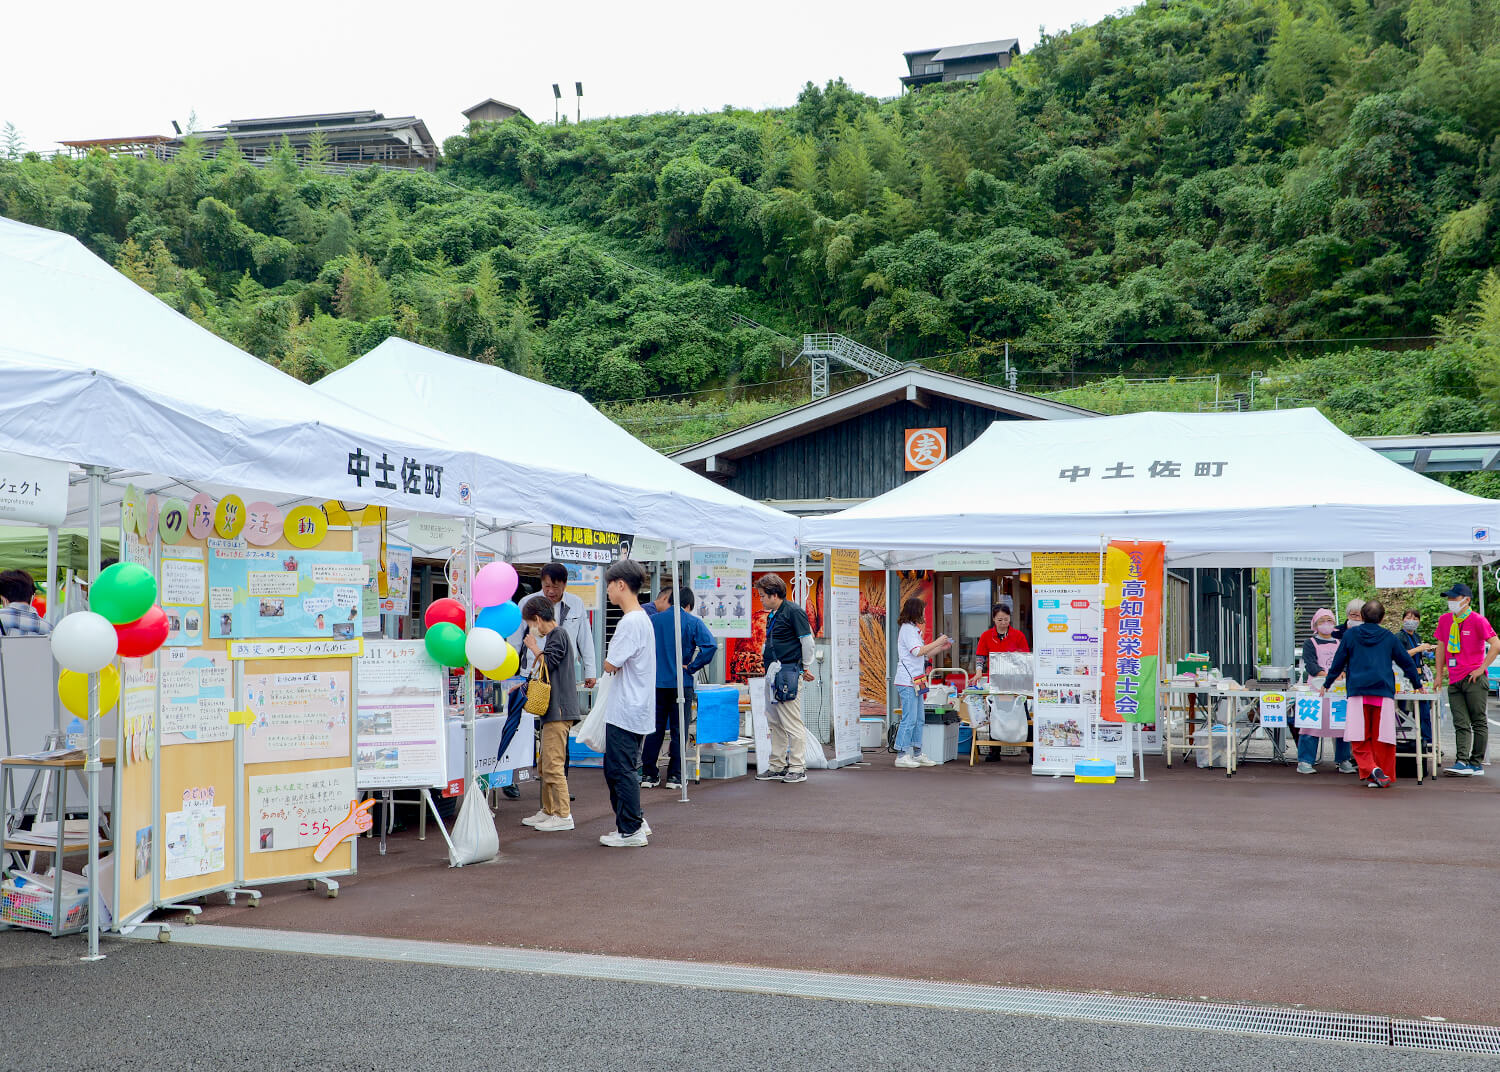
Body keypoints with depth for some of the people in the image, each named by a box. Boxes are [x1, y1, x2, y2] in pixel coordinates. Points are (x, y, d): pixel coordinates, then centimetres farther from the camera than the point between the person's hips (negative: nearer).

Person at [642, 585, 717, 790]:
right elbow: (710, 645, -16)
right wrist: (692, 667, -9)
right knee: (679, 730, 5)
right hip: (681, 683, -2)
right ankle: (675, 776, 7)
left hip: (656, 683, 2)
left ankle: (649, 774, 13)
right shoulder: (693, 622, -4)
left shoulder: (653, 620, 3)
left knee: (655, 729, 9)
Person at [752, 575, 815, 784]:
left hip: (788, 673, -10)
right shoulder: (772, 615, 16)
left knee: (792, 723, -6)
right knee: (775, 723, 13)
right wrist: (764, 655, 12)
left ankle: (798, 768, 0)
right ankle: (777, 766, 20)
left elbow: (807, 640, -10)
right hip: (773, 673, 10)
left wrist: (806, 667, -4)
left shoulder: (794, 612, -10)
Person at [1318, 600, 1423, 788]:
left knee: (1359, 739, 1)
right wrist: (1417, 684, 34)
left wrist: (1327, 683, 25)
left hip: (1358, 690, -1)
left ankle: (1370, 769, -18)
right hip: (1384, 691, 1)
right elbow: (1406, 662, 20)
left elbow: (1338, 662, 12)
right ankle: (1384, 775, 5)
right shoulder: (1388, 637, 12)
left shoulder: (1350, 635, 9)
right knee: (1381, 737, 5)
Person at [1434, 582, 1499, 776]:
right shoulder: (1445, 620, 11)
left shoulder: (1477, 620, -7)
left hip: (1474, 680, -5)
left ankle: (1476, 764, 4)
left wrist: (1481, 668, -13)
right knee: (1461, 724, -1)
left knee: (1479, 723, 1)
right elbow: (1441, 646, 20)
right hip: (1454, 680, 5)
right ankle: (1462, 762, -6)